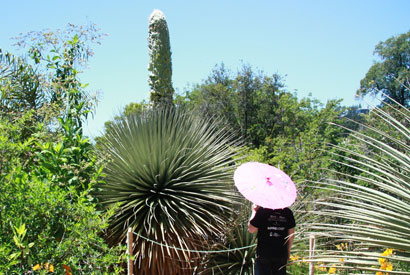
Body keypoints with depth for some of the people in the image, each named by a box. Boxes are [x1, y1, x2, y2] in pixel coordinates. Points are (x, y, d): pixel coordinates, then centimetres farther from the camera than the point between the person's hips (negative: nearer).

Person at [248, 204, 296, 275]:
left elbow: (251, 230, -6)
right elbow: (291, 235, 4)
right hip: (281, 254, 3)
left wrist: (254, 211, 3)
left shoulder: (262, 210, -14)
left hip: (263, 253, -3)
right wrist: (288, 251, 18)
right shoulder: (287, 212, -3)